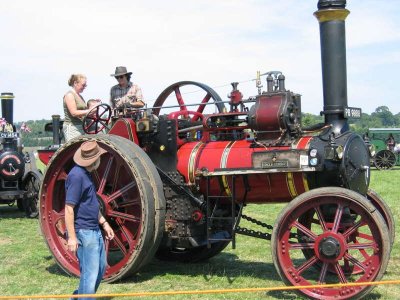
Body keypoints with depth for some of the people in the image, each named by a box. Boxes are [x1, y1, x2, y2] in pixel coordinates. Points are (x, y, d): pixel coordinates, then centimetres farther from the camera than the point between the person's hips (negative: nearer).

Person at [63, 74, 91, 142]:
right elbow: (74, 113, -17)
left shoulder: (80, 96, 18)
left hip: (81, 127, 9)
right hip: (72, 128, -8)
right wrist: (90, 111, -18)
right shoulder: (69, 95, -8)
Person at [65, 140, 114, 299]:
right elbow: (69, 209, -21)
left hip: (95, 231, 10)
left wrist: (104, 223, 21)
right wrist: (71, 237, -23)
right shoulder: (76, 176, -18)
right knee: (90, 273, -5)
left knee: (101, 267, 19)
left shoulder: (86, 174, 13)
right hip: (83, 232, -10)